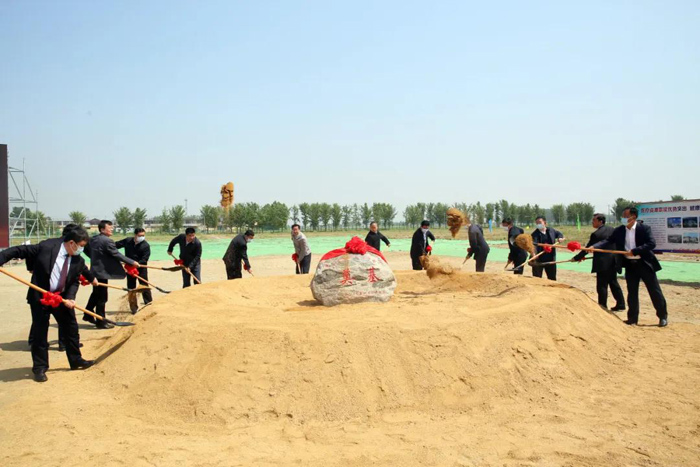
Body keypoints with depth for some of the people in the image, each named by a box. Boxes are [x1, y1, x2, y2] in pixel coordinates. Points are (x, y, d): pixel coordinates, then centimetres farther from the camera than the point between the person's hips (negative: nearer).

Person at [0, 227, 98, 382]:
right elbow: (19, 251, -12)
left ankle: (76, 360, 28)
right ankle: (39, 368, 15)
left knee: (71, 328, 12)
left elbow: (75, 282, 0)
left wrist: (70, 298, -16)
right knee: (40, 332, 2)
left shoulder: (78, 261, -5)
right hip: (40, 297, -5)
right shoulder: (46, 247, -18)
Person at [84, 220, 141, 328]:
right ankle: (100, 322, 7)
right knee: (102, 297, 0)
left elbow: (86, 250, 21)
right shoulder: (107, 241, -20)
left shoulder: (93, 239, 8)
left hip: (95, 270, 9)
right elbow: (117, 254, -20)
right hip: (102, 272, -9)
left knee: (96, 294, 24)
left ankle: (88, 315, 33)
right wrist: (132, 262, -14)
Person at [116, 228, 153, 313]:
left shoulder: (146, 245, -12)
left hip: (141, 268, -4)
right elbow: (117, 245, 12)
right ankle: (134, 308, 19)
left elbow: (145, 259, -18)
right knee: (131, 288, 9)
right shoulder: (127, 241, -2)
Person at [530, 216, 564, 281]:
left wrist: (560, 238, -2)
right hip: (538, 260, -4)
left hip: (550, 259, 4)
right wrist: (534, 253, -44)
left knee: (552, 278, 15)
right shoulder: (535, 234, -10)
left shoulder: (551, 230, 4)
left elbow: (559, 233, 22)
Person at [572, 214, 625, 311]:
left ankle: (603, 306, 4)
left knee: (602, 285, 0)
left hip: (603, 262, -8)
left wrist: (577, 258, -1)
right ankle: (620, 304, 22)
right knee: (613, 283, 18)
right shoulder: (612, 230, 6)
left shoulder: (596, 234, -16)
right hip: (613, 261, 8)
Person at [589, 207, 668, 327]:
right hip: (630, 265, 4)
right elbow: (608, 241, -4)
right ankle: (632, 319, 18)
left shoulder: (644, 228, -10)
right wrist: (594, 246, -21)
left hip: (645, 264, -3)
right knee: (632, 293, 9)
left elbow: (651, 244, -19)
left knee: (655, 291, 6)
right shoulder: (619, 230, 1)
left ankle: (663, 316, 21)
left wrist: (634, 251, -26)